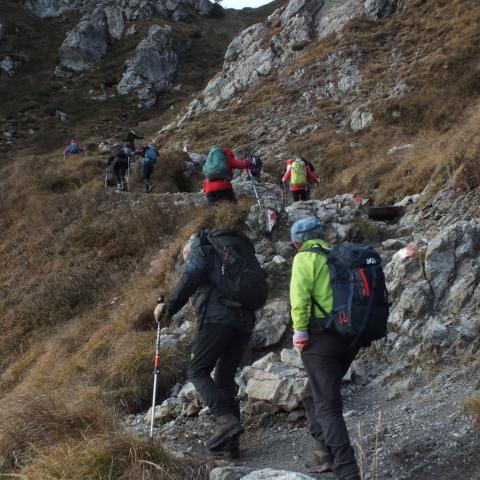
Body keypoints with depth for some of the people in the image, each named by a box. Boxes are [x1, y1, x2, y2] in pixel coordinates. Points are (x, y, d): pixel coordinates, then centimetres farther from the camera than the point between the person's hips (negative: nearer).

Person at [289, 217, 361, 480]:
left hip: (322, 337, -7)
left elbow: (299, 297, -17)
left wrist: (300, 331, -8)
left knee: (327, 406, -4)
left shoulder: (305, 257, -4)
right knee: (314, 395, 23)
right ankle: (324, 456, 23)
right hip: (350, 337, 7)